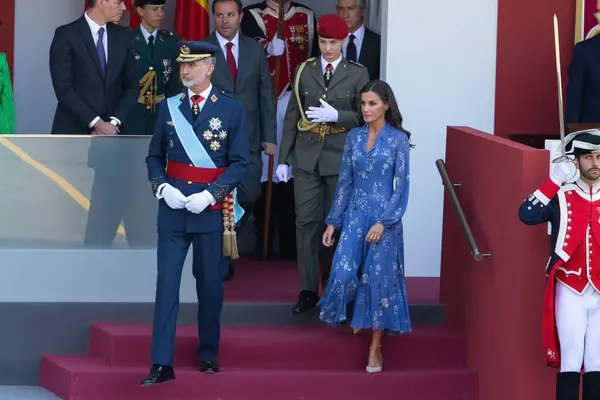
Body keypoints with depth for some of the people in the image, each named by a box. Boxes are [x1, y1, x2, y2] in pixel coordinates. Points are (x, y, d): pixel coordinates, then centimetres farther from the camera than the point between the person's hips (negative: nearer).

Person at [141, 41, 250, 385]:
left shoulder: (232, 109, -2)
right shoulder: (168, 108, 6)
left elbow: (240, 162, -5)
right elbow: (155, 157, 10)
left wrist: (211, 194, -15)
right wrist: (162, 187, -9)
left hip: (212, 210, -2)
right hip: (173, 209, 2)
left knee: (210, 284, 8)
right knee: (167, 283, -4)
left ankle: (209, 355, 24)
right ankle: (162, 363, -5)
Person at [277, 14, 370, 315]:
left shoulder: (357, 74, 0)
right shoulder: (305, 70, 6)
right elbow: (292, 116, 7)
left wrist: (336, 115, -18)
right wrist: (283, 159, 3)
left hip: (340, 158, -2)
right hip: (307, 157, 2)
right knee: (306, 222, 0)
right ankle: (308, 290, 4)